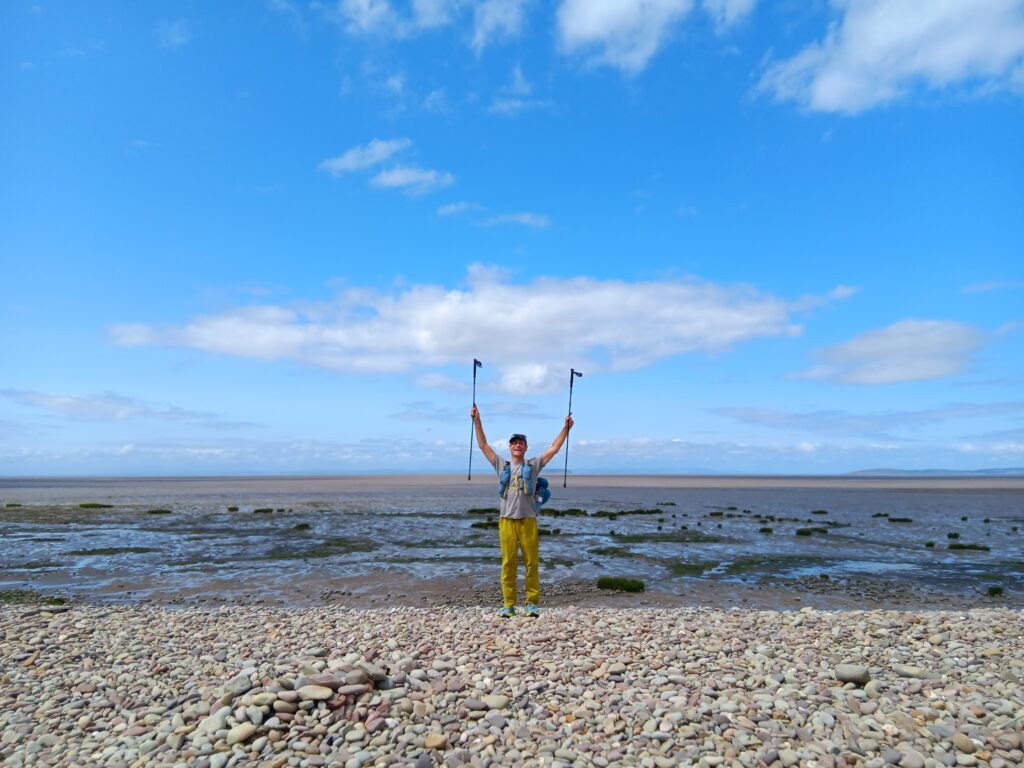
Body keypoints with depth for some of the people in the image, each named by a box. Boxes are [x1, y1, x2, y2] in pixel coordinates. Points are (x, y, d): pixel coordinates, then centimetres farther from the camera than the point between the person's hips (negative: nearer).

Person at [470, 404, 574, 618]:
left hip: (528, 520, 0)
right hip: (507, 520, 1)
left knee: (532, 563, 0)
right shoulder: (501, 465, 14)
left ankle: (532, 603, 9)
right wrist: (477, 421, 6)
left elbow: (554, 448, 8)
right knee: (508, 563, 1)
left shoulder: (533, 464, 11)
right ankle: (508, 604, 8)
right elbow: (483, 445, 12)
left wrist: (566, 428, 1)